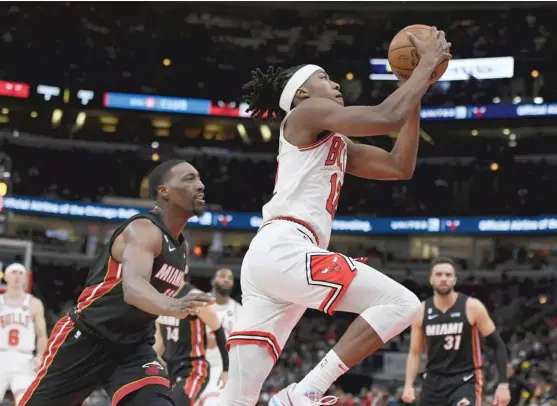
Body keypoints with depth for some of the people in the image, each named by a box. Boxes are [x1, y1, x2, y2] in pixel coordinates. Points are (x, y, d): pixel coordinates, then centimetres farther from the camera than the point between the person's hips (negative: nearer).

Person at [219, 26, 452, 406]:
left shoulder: (338, 145, 29)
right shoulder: (306, 113, 3)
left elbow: (400, 167, 25)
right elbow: (386, 117, -7)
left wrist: (417, 91, 23)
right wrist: (427, 64, 4)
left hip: (267, 257, 10)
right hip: (283, 249, -10)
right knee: (402, 303, -12)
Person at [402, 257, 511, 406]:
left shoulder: (472, 307, -8)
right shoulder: (421, 312, 1)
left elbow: (498, 344, -4)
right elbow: (415, 353, 8)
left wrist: (503, 384, -11)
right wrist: (408, 385, -6)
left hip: (465, 381, -4)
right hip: (433, 382, 4)